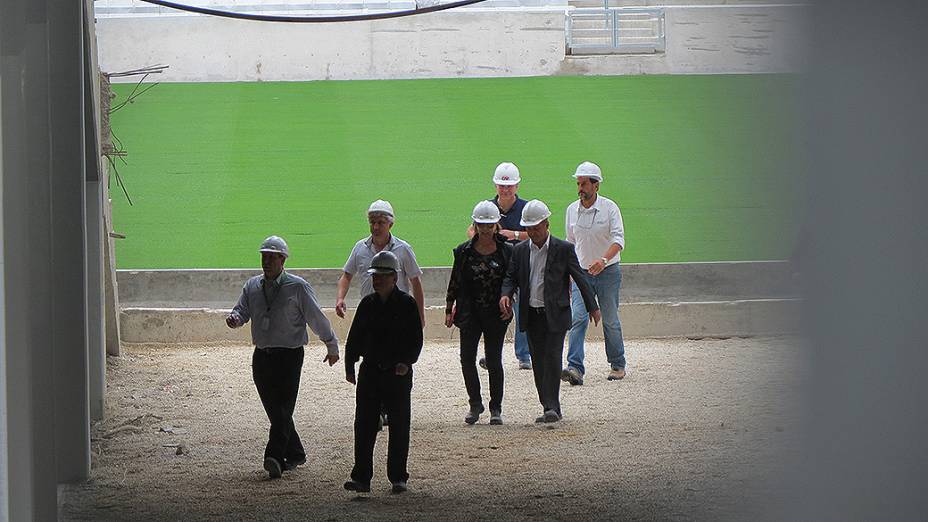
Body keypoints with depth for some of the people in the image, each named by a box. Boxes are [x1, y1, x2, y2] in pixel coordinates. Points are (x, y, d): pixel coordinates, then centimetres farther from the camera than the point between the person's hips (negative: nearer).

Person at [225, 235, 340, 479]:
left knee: (283, 408, -14)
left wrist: (332, 347, 8)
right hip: (262, 356, 5)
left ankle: (275, 456, -23)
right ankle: (294, 454, 22)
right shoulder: (252, 286, 10)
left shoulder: (298, 287, -4)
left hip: (289, 356, -5)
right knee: (274, 410, 9)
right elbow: (242, 311, 6)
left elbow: (317, 319, 1)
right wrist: (234, 318, -19)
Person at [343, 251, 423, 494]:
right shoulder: (367, 304, 7)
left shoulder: (406, 304, -3)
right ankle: (361, 477, 0)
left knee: (398, 425, 3)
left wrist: (407, 362, -19)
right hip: (370, 371, 3)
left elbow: (416, 339, -5)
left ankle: (398, 477, 12)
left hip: (398, 373, -3)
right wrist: (349, 366, 3)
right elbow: (355, 337, 11)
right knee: (364, 424, -2)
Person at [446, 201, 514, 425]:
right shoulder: (464, 251, 3)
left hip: (496, 314, -1)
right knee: (467, 358, -3)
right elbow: (455, 282, 8)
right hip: (470, 313, 1)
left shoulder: (506, 251, 1)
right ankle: (475, 404, 13)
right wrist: (449, 309, 7)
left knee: (494, 360, 1)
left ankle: (496, 408, 11)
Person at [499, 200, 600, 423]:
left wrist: (592, 307, 4)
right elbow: (511, 277, 9)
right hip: (531, 315, 4)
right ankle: (549, 408, 11)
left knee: (552, 358, -12)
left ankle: (552, 407, -12)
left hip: (555, 314, -4)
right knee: (538, 362, 5)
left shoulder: (563, 249, -4)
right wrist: (506, 294, -13)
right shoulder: (520, 250, 6)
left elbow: (580, 278, 1)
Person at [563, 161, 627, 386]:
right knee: (577, 318, -13)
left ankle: (618, 365, 22)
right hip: (582, 273, 3)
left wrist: (603, 260, -37)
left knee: (610, 321, 5)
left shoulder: (609, 208, -9)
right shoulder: (572, 210, 4)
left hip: (608, 272, -3)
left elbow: (618, 239, -20)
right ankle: (575, 369, -22)